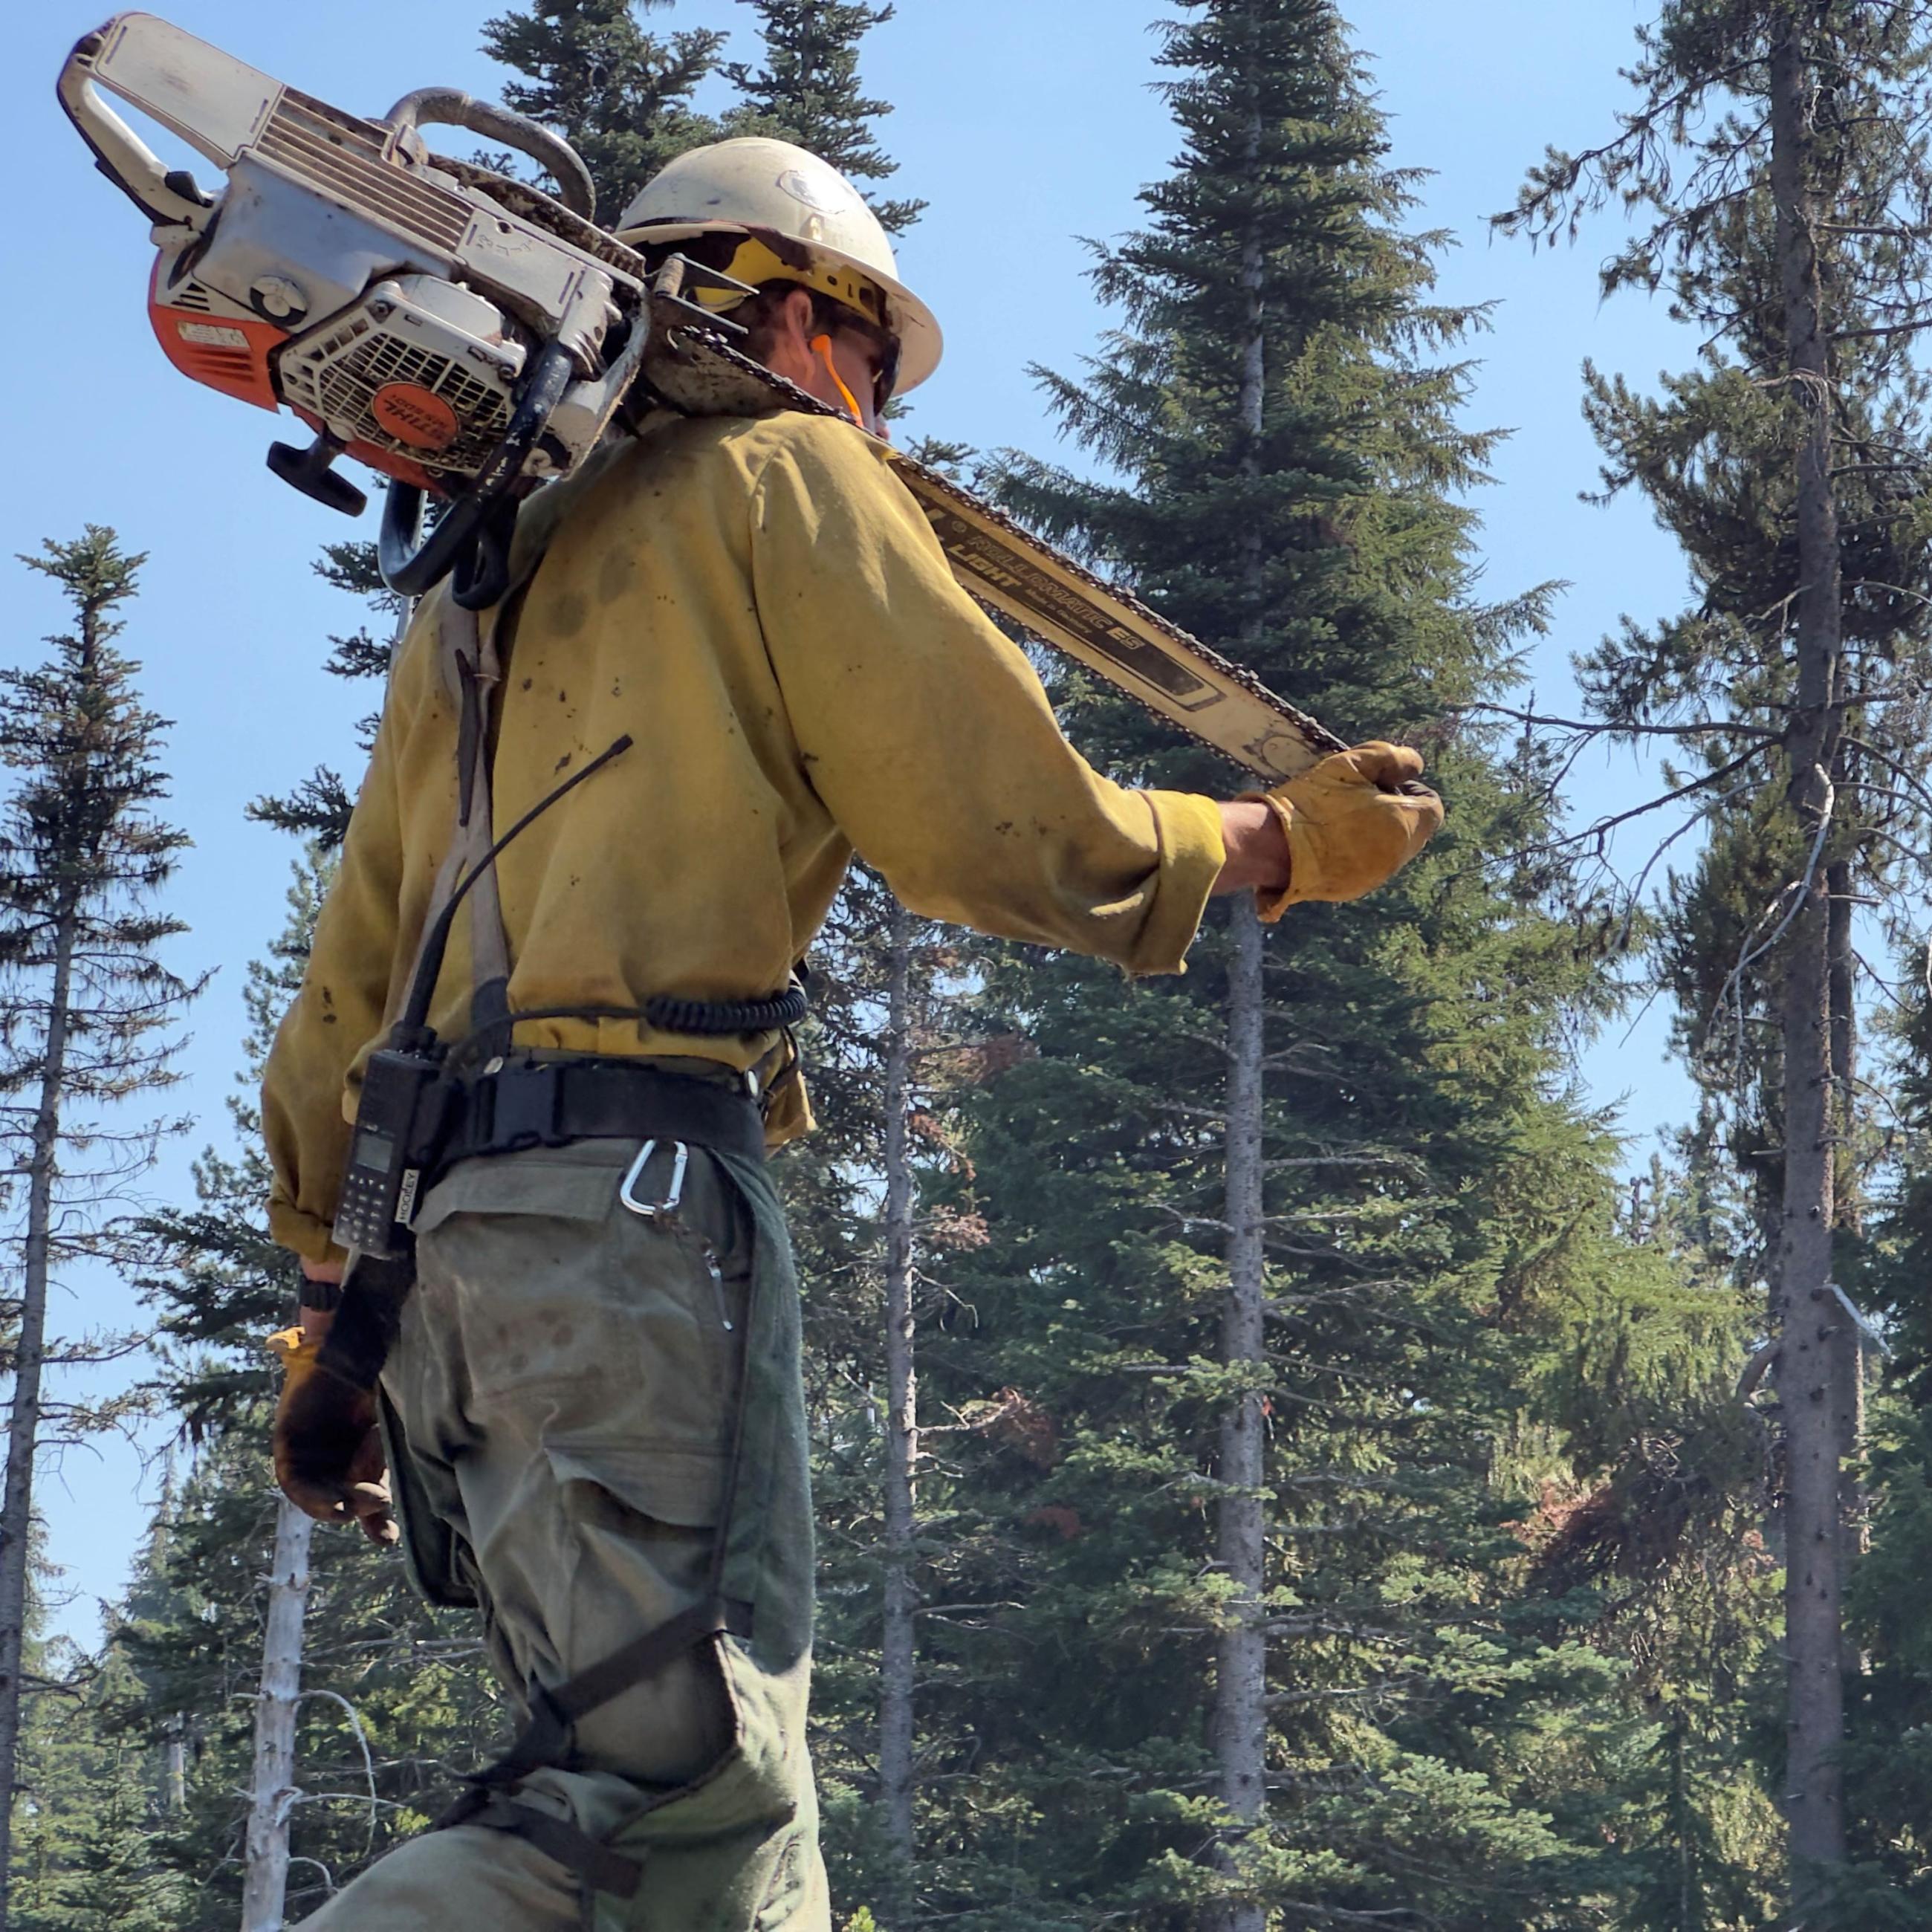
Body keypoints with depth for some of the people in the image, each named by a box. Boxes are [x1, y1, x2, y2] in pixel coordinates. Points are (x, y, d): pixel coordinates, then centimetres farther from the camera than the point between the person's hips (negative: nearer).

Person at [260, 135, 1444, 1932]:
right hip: (634, 1184, -9)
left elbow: (346, 986, 28)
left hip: (438, 1227, 9)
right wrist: (1275, 842, 15)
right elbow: (1004, 829, 0)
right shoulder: (777, 473, 8)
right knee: (685, 1777, -18)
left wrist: (337, 1310, 29)